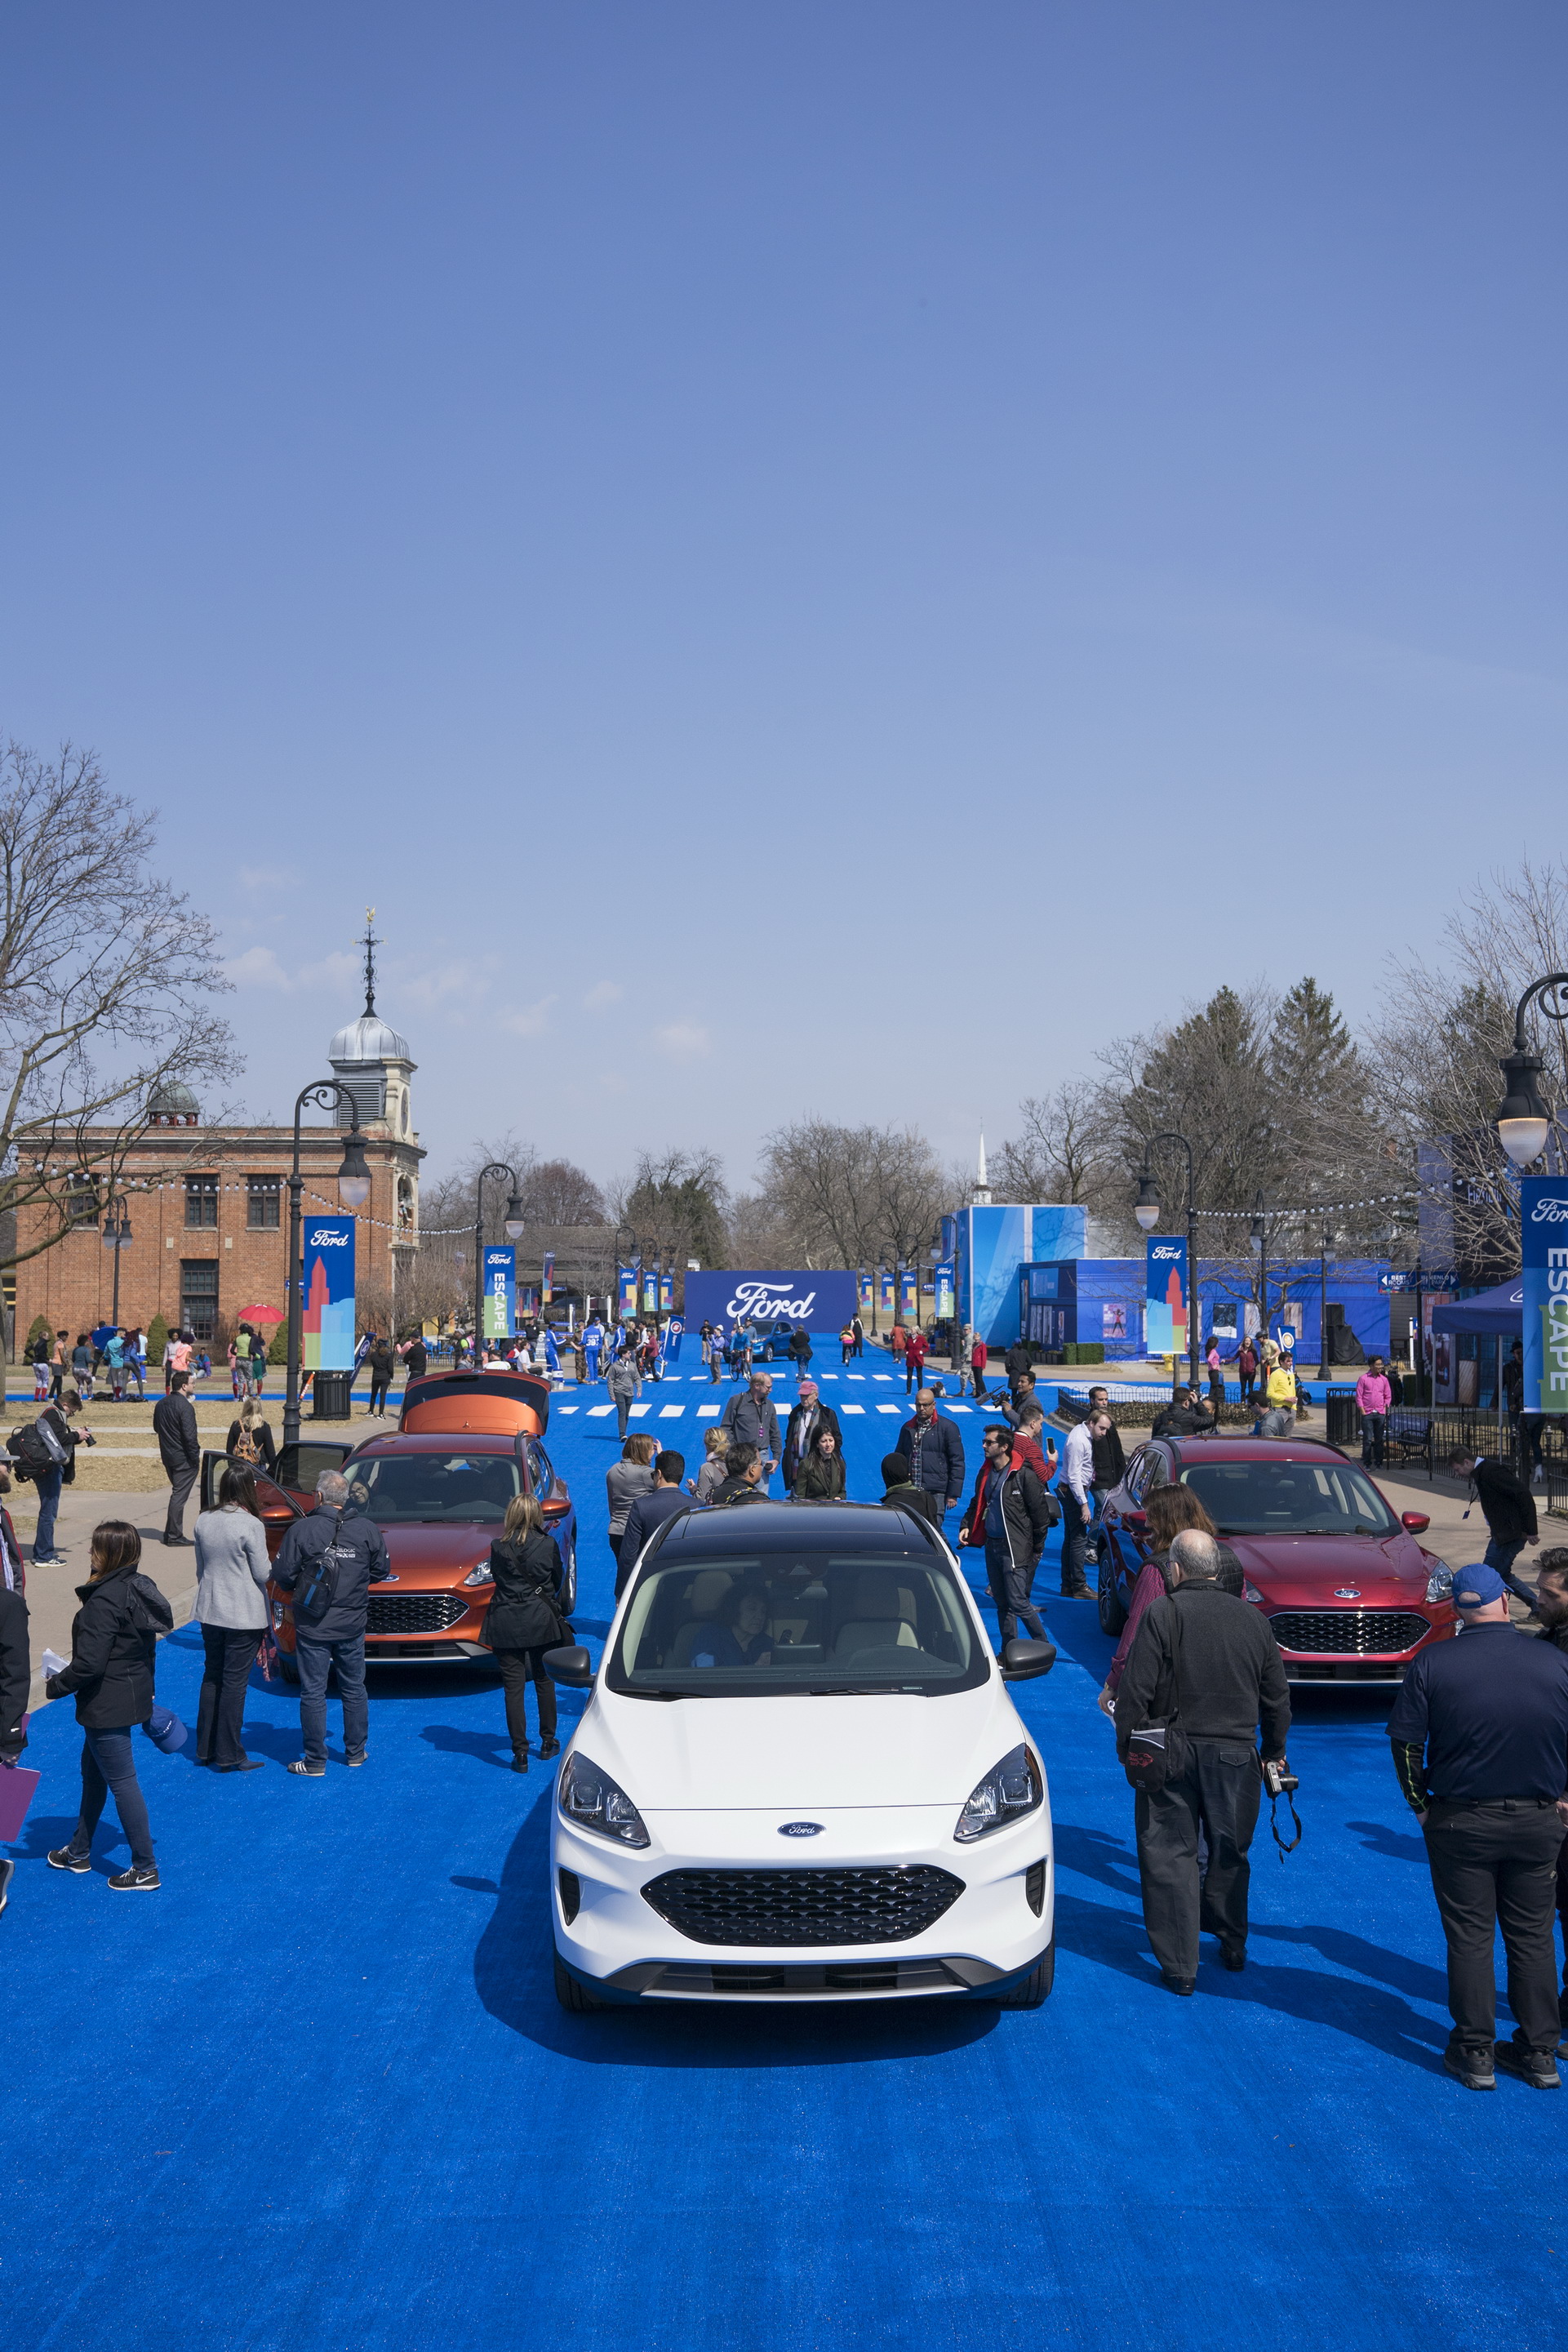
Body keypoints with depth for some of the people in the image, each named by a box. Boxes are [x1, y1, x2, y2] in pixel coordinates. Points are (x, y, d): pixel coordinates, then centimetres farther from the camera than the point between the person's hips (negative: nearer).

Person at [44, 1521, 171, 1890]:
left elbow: (89, 1664, -26)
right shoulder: (140, 1589, 3)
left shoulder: (104, 1601, -25)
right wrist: (146, 1693, 23)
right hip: (132, 1697, 10)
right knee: (92, 1770, 24)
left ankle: (145, 1870, 7)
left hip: (107, 1705, -10)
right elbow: (148, 1650, 13)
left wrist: (56, 1685, -9)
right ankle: (79, 1852, 38)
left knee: (122, 1782, 0)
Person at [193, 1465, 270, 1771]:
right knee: (234, 1682, 1)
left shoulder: (204, 1521, 2)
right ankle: (228, 1755, 6)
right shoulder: (251, 1525, -17)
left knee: (211, 1676, 17)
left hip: (210, 1612, 6)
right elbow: (262, 1574, -14)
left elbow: (200, 1568, 12)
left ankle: (205, 1748, 23)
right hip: (243, 1616, -6)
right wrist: (276, 1567, 8)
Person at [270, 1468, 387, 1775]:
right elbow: (380, 1571, 7)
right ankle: (356, 1752, 27)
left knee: (313, 1693, 4)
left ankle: (315, 1762, 8)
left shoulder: (302, 1529, -12)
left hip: (313, 1627, -3)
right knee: (354, 1689, 17)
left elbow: (282, 1575, -9)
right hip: (353, 1625, 3)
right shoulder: (368, 1530, -3)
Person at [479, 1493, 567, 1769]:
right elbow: (557, 1581, 5)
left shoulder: (498, 1547, -7)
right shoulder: (548, 1545, -7)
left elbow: (497, 1578, 7)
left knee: (513, 1687, 3)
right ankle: (548, 1742, 26)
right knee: (544, 1681, 16)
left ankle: (520, 1753, 3)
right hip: (542, 1621, 1)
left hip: (506, 1625, -1)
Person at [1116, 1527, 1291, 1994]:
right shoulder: (1252, 1619, 2)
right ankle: (1232, 1946, 35)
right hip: (1235, 1755, 4)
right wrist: (1274, 1751, 24)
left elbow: (1136, 1692, -13)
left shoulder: (1161, 1614, -12)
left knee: (1170, 1856, 5)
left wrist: (1127, 1747, 0)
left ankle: (1180, 1967, 6)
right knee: (1229, 1854, 20)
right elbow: (1276, 1698, 10)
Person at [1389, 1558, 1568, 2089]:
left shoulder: (1431, 1663, -11)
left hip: (1460, 1821, -1)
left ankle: (1475, 2054, 15)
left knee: (1470, 1938, 9)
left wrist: (1420, 1805, 4)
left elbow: (1405, 1741, -8)